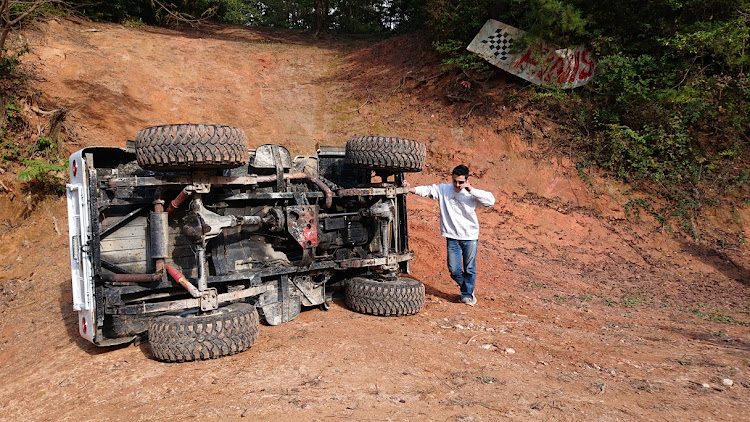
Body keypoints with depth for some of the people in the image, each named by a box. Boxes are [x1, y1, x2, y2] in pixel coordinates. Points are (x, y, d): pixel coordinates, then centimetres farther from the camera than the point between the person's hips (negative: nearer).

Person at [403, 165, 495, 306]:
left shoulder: (472, 194, -3)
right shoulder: (443, 189, 1)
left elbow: (491, 200, -12)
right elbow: (428, 190, -7)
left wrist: (472, 190, -19)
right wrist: (411, 189, -24)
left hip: (470, 237, -1)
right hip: (452, 237, 1)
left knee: (469, 268, 5)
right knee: (454, 269, 4)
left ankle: (467, 294, 24)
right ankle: (466, 288, 31)